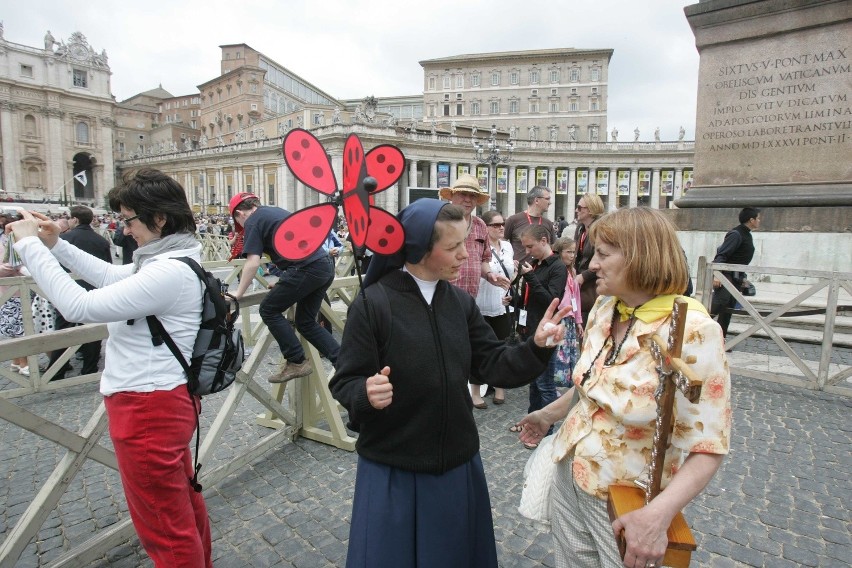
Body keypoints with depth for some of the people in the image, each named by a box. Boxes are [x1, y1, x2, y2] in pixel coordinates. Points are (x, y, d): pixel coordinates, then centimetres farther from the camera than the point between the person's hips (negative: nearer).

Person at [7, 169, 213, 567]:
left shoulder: (169, 272, -25)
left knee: (164, 527, 8)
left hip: (149, 408, -10)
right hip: (163, 399, 11)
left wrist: (30, 246, -14)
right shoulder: (168, 259, 8)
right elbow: (111, 276, 22)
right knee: (183, 502, 26)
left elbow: (78, 307, -24)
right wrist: (56, 245, 11)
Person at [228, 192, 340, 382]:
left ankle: (296, 362, 7)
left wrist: (239, 293, 3)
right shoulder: (276, 211, 28)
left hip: (307, 268, -9)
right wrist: (284, 284, 41)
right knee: (306, 322, 16)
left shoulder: (253, 221, 3)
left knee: (269, 310, 6)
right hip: (325, 266, 9)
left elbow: (253, 262, -6)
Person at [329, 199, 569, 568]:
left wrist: (536, 345, -20)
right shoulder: (372, 304, -17)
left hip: (457, 463, 5)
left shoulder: (461, 302, -1)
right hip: (394, 469, -4)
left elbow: (495, 366, -3)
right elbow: (344, 383, -14)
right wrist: (366, 393, -35)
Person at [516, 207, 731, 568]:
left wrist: (659, 514, -34)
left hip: (624, 507, -6)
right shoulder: (603, 311, -4)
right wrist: (548, 414, 21)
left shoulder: (693, 331, -24)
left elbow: (707, 447, -22)